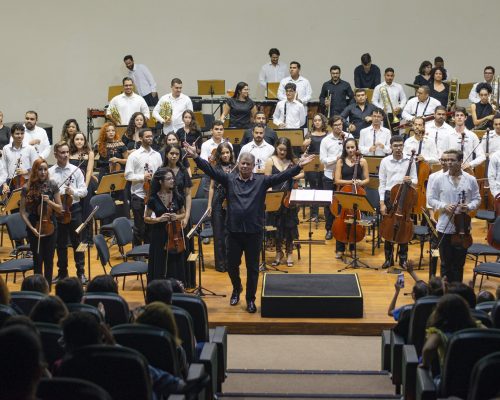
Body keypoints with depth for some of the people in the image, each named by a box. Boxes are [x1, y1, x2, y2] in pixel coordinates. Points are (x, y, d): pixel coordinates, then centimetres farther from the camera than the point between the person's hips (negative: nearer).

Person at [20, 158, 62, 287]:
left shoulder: (52, 185, -2)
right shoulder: (27, 188, -6)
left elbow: (60, 208, 2)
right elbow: (23, 211, -4)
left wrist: (49, 202, -17)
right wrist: (31, 227, -14)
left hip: (50, 226, 1)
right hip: (34, 228, -1)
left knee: (49, 259, 6)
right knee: (38, 259, 3)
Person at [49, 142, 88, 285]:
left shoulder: (75, 170, -1)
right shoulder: (50, 172, -1)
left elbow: (84, 191, -2)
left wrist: (73, 192, -20)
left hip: (74, 209, 0)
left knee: (77, 242, 5)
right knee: (60, 243, 10)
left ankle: (81, 272, 11)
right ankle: (62, 272, 21)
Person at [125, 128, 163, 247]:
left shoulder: (157, 155, 9)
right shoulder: (134, 155, -3)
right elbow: (128, 175, -7)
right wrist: (142, 177, -19)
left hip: (153, 195, 4)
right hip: (139, 196, -4)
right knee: (139, 227, 2)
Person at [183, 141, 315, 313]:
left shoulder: (262, 181, 0)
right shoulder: (229, 179, 2)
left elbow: (282, 176, -7)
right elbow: (210, 170, -5)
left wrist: (299, 166, -20)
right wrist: (196, 157, -18)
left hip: (254, 232, -1)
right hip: (234, 231, 1)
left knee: (252, 268, 7)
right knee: (232, 265, 12)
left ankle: (250, 299, 21)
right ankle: (236, 289, 41)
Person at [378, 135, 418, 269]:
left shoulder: (410, 161, 1)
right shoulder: (385, 161, 1)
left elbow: (415, 181, 5)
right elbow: (382, 183, 2)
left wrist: (410, 181, -20)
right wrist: (382, 203, -4)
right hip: (389, 196, 0)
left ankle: (403, 259, 16)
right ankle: (389, 258, 16)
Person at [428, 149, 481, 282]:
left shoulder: (470, 180, 0)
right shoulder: (440, 180, -1)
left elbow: (477, 199, 7)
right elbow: (431, 199, 4)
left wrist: (469, 207, -14)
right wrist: (444, 206, -14)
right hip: (445, 228, 0)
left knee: (459, 262, 9)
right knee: (446, 263, 8)